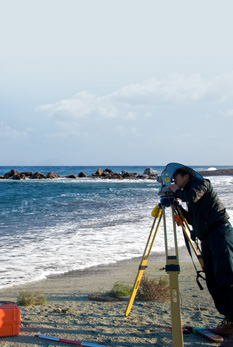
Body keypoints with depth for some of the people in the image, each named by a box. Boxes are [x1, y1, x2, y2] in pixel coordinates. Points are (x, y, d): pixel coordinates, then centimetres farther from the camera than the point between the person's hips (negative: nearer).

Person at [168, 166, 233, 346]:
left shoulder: (200, 182, 2)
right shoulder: (189, 192, 25)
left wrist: (177, 191, -1)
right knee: (213, 282, 4)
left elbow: (191, 196, -18)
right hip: (207, 238, 10)